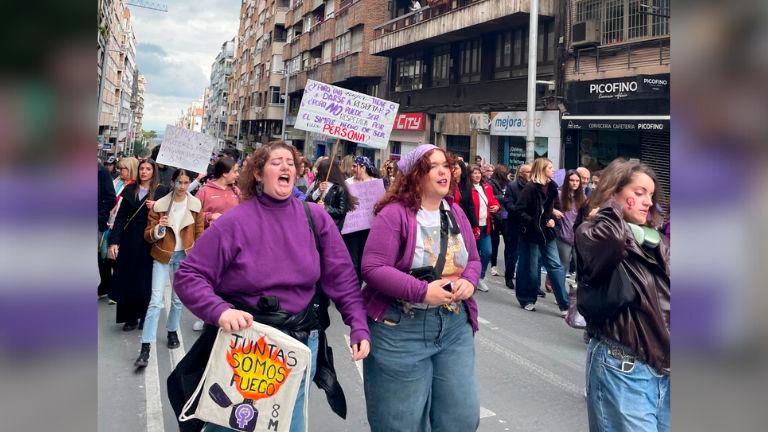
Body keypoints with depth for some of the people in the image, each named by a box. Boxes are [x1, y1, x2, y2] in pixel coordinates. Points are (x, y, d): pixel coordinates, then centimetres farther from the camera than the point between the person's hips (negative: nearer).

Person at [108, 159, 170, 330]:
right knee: (127, 277, 5)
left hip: (149, 241, -3)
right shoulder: (130, 189, 7)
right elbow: (120, 217, 4)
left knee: (145, 279, 4)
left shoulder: (161, 191, -1)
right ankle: (130, 317, 16)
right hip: (129, 239, 3)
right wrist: (114, 241, -3)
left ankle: (145, 316, 19)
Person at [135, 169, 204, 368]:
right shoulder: (160, 205, -8)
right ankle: (145, 348, -9)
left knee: (178, 299, 13)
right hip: (163, 255, -2)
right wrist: (158, 229, -25)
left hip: (184, 256, 2)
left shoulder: (195, 205, -3)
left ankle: (172, 331, 37)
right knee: (156, 300, -10)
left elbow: (199, 233, 7)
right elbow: (148, 236, -4)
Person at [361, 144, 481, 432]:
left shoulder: (456, 213, 8)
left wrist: (469, 281, -7)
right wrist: (422, 291, -24)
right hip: (401, 328, -6)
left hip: (455, 325, 6)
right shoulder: (394, 214, -13)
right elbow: (373, 269, -19)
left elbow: (473, 260, 16)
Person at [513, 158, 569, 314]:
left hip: (547, 232, 6)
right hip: (531, 233, -6)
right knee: (530, 267, 5)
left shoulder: (552, 187, 6)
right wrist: (533, 222, -19)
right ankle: (527, 300, 21)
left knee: (556, 265, 2)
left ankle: (564, 304, 5)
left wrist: (552, 219, -1)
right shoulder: (530, 188, -13)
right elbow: (519, 210, -16)